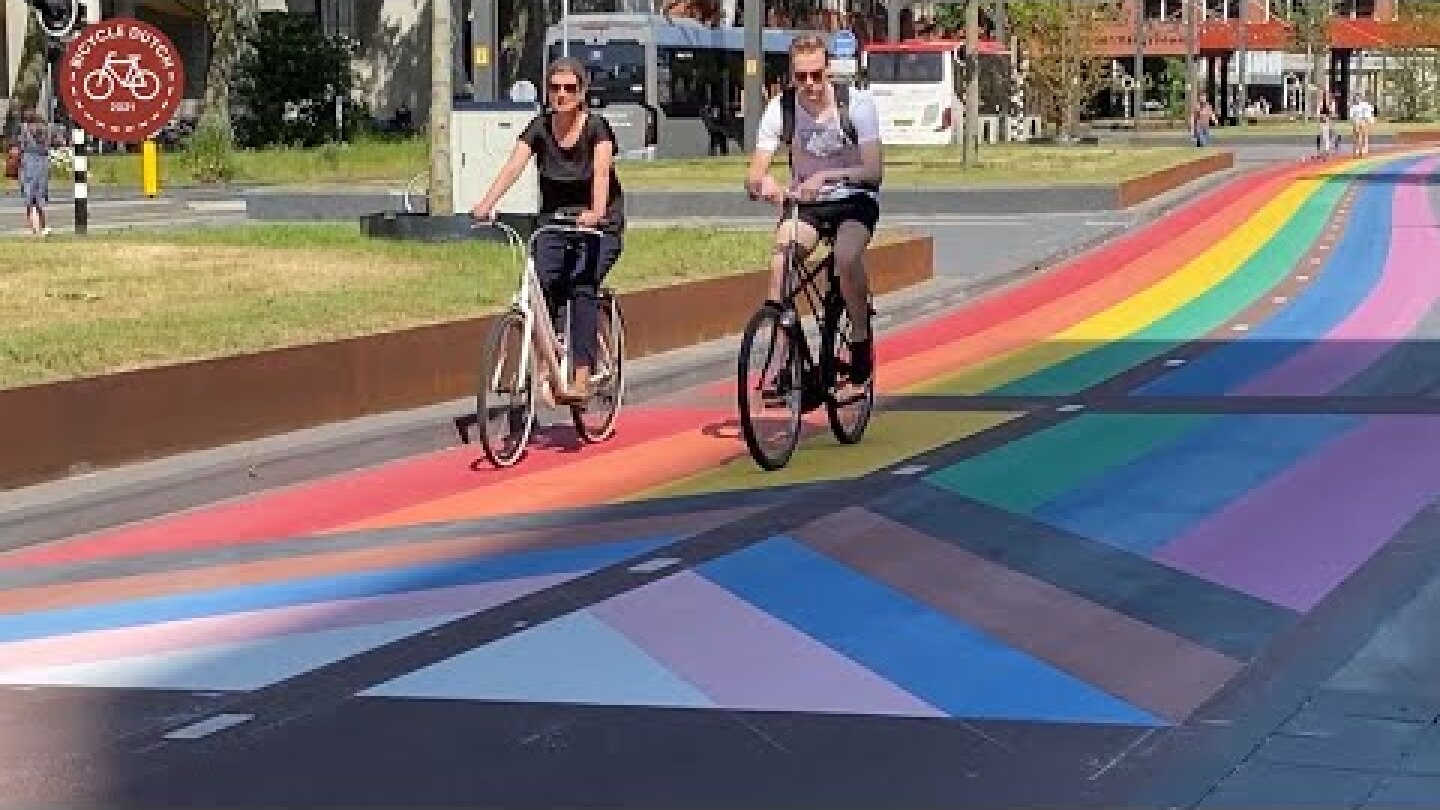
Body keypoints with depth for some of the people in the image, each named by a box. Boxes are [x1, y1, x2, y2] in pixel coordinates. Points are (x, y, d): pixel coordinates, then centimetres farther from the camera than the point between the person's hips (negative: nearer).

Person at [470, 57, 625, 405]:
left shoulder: (596, 127, -13)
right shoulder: (540, 128, -4)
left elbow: (601, 171, -30)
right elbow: (513, 166, -19)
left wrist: (596, 212, -50)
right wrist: (486, 203, -37)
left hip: (598, 224, -4)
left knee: (582, 285, -25)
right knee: (542, 285, -18)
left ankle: (581, 379, -27)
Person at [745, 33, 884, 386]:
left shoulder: (858, 103, -17)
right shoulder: (780, 108, -12)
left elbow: (875, 172, -24)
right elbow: (753, 176, -15)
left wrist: (826, 176, -40)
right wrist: (762, 183, -41)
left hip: (854, 200, -2)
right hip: (804, 203, 2)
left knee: (846, 256, -33)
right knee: (781, 258, -27)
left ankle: (861, 340, -11)